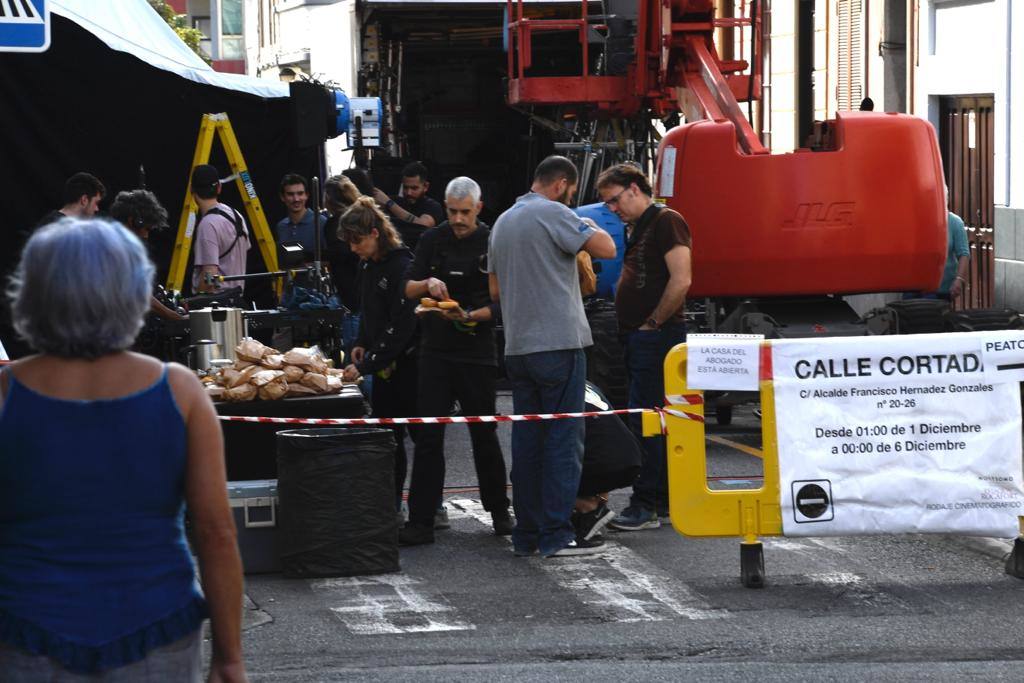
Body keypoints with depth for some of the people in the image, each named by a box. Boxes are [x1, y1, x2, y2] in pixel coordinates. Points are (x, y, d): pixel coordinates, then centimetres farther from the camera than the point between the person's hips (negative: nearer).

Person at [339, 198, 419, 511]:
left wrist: (366, 365, -24)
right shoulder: (368, 265, 8)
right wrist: (362, 344, 8)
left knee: (420, 432, 0)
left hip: (408, 361, -8)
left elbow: (401, 326, -22)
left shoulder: (402, 267, -19)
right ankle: (391, 505, 13)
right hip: (383, 361, 8)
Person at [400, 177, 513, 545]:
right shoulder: (432, 240, 7)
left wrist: (470, 317, -20)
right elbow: (409, 290, 8)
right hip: (436, 350, 2)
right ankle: (421, 521, -3)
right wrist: (428, 284, -13)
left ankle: (499, 511, 24)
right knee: (428, 435, -3)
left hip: (478, 351, -2)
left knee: (485, 434, 8)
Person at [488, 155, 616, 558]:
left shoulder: (503, 222, 16)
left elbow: (495, 289, 22)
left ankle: (526, 535, 11)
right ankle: (556, 535, -9)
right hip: (559, 343, -8)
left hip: (517, 346, 8)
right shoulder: (553, 214, -9)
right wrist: (588, 226, 6)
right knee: (564, 439, -5)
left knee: (527, 439, 10)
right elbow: (606, 249, -14)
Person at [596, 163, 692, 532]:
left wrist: (652, 323, -15)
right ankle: (666, 498, 18)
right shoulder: (637, 228, 19)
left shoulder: (667, 222, -11)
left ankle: (645, 506, -10)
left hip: (657, 336, -10)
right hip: (636, 337, 10)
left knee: (645, 421, -10)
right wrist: (633, 328, 13)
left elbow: (680, 282, -20)